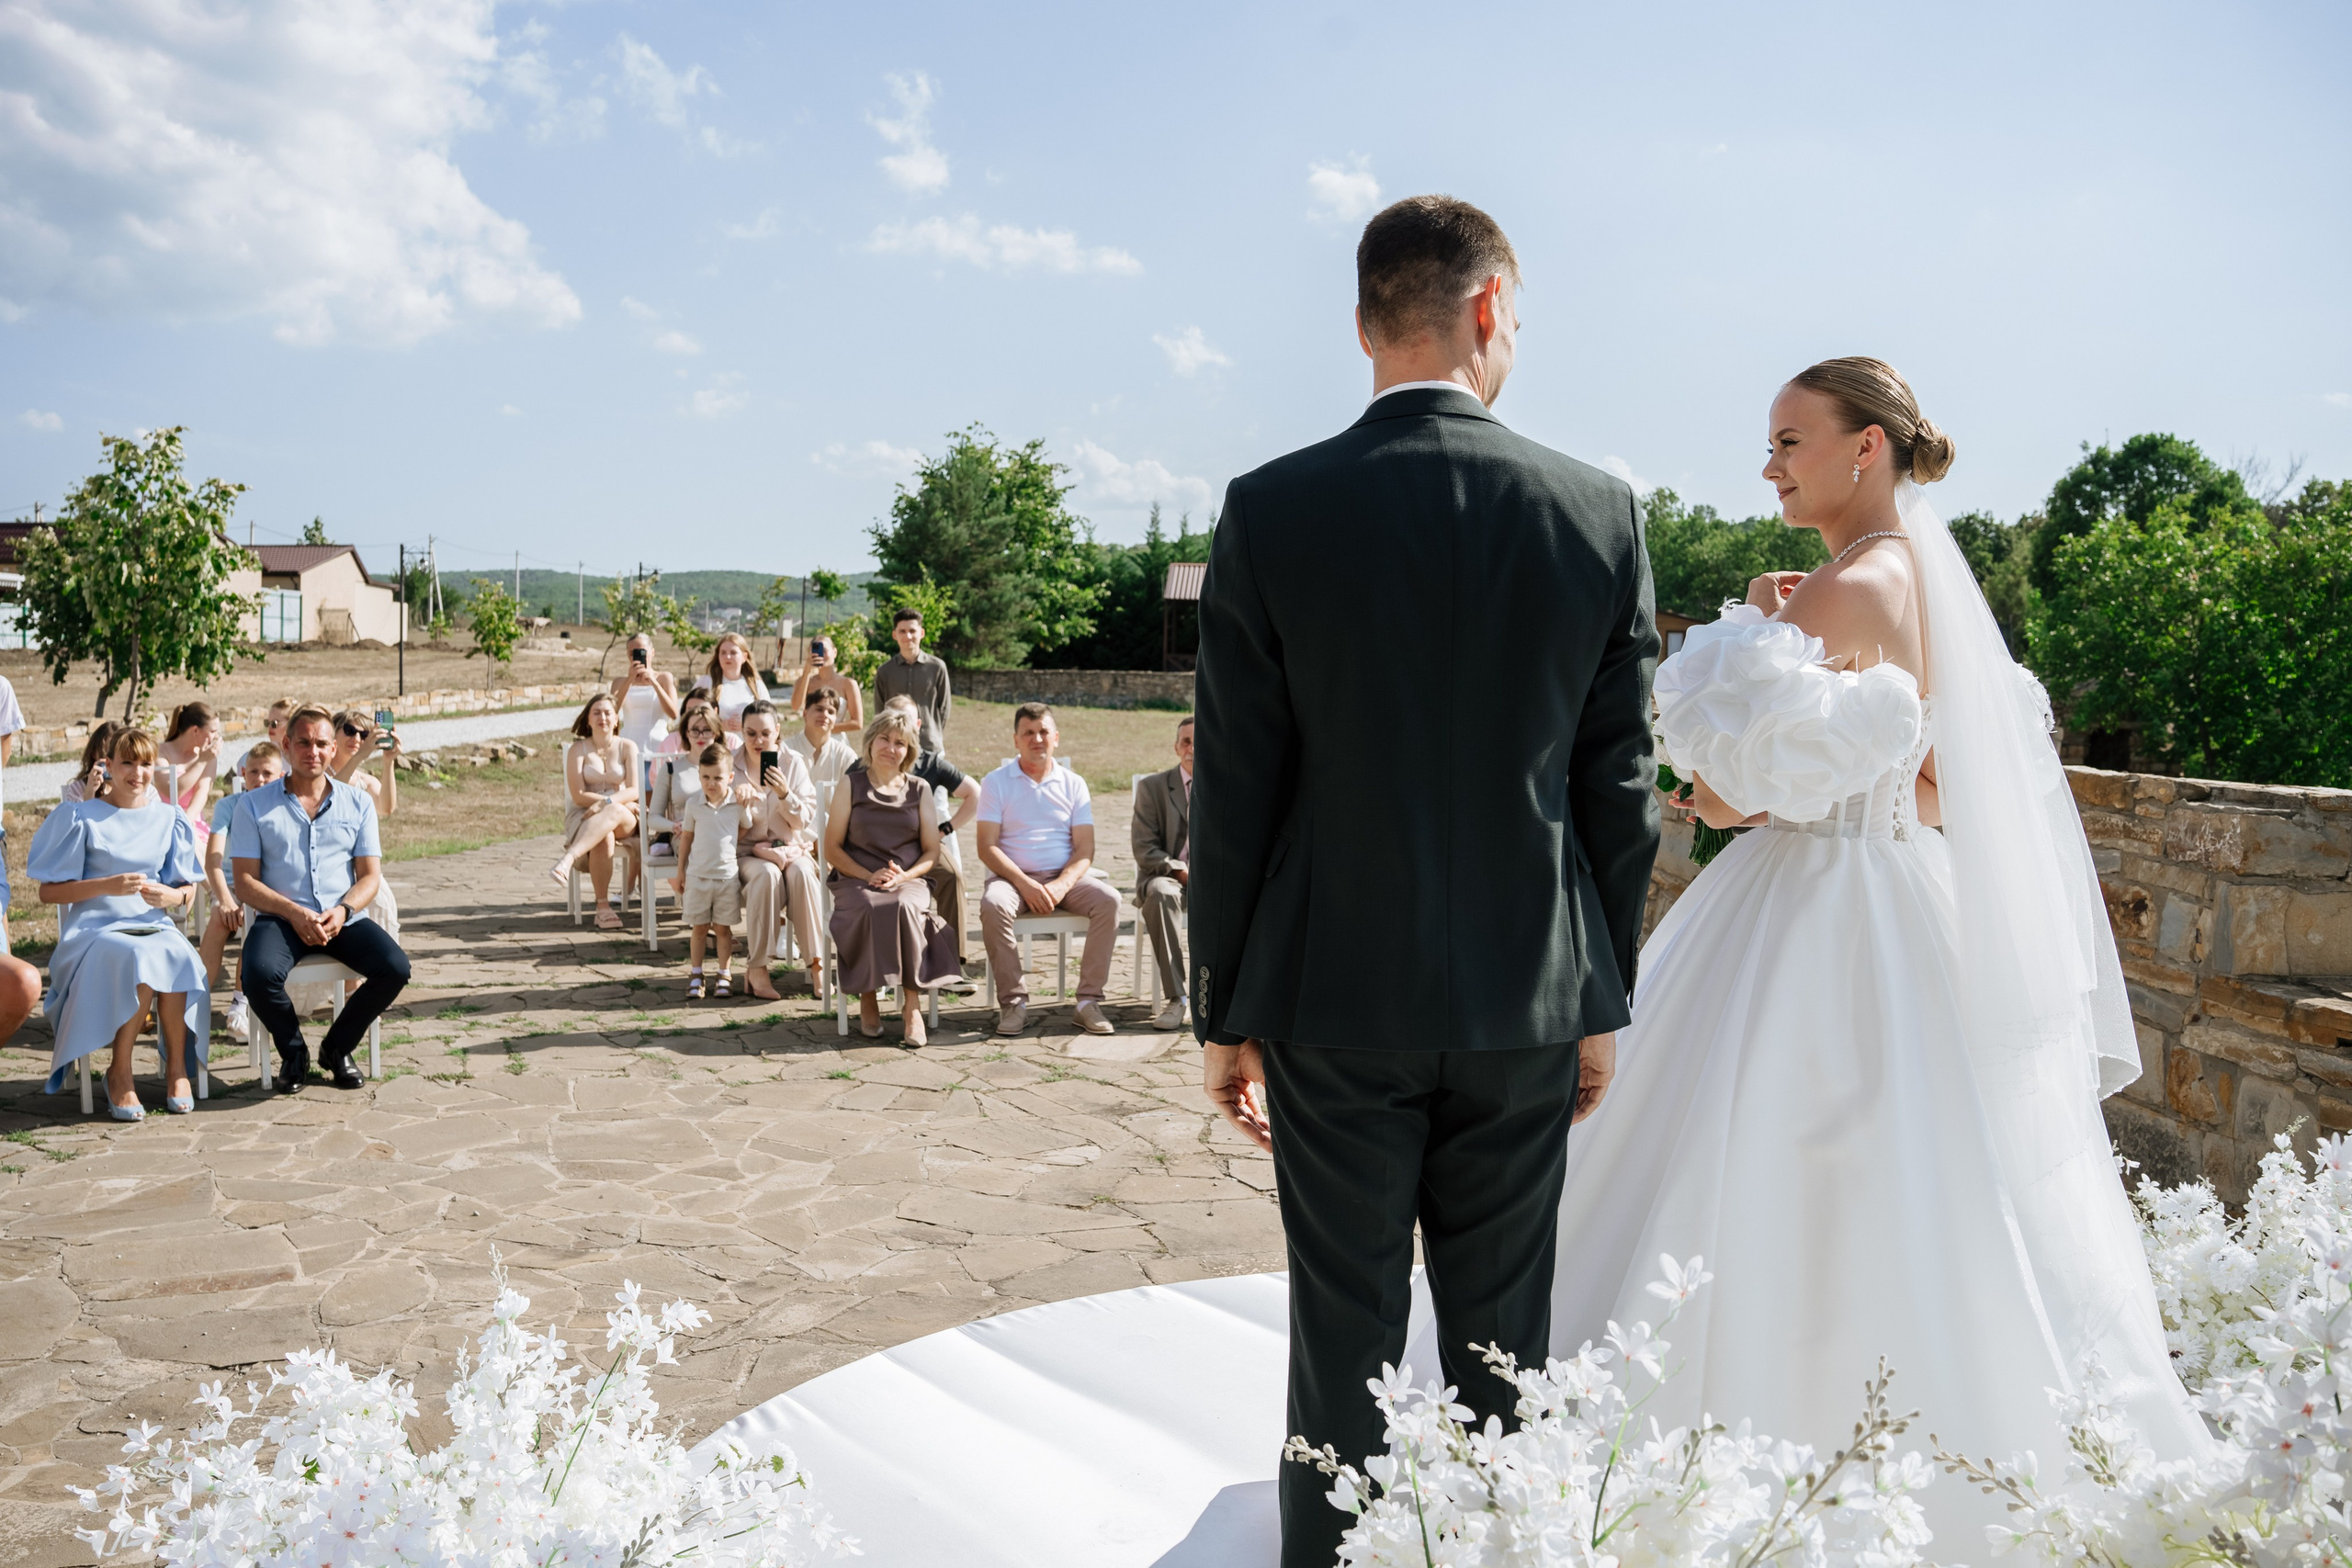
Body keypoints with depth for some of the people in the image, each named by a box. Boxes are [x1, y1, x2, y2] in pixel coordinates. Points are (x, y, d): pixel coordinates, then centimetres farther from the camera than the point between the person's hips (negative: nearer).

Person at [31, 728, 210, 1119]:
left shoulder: (169, 819, 15)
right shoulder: (80, 818, 5)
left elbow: (188, 891, 15)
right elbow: (49, 892, 2)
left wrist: (171, 896, -10)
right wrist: (107, 886, -14)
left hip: (154, 926, 2)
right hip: (95, 930, -2)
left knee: (177, 956, -35)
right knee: (140, 958, -37)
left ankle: (177, 1065, -19)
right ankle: (120, 1072, -20)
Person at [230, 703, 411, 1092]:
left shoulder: (358, 802, 12)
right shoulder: (256, 806, 6)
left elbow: (370, 875, 8)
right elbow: (244, 881, 0)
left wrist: (343, 911, -13)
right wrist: (294, 913, -16)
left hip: (344, 918, 2)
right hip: (280, 918, -2)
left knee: (395, 969, -24)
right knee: (260, 976, -33)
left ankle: (336, 1048, 3)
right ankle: (293, 1052, -1)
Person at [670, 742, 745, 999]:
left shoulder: (738, 804, -4)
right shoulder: (694, 805, -1)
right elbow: (687, 838, 8)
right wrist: (680, 871, 10)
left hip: (728, 876, -1)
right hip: (697, 875, 1)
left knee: (723, 928, 7)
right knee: (699, 928, 9)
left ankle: (723, 975, 17)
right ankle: (695, 975, 19)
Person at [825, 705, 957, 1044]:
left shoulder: (919, 790, 13)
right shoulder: (851, 784, 8)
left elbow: (932, 852, 10)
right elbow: (832, 848, 4)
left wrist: (903, 876, -10)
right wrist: (868, 876, -11)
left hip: (909, 880, 1)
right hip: (856, 880, -1)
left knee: (904, 907, -35)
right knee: (870, 908, -35)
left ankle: (912, 1003, -26)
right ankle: (867, 997, -17)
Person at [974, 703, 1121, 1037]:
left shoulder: (1073, 784, 10)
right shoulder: (996, 783, 5)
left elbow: (1085, 849, 3)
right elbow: (987, 848, -4)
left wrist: (1062, 885, -17)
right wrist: (1025, 884, -18)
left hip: (1065, 877, 2)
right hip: (1014, 877, -2)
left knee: (1108, 899, -26)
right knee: (992, 905, -34)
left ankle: (1089, 1001, -22)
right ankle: (1014, 1002, -25)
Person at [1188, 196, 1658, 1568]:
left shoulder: (1270, 511, -9)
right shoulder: (1602, 513, -4)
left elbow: (1237, 792, -7)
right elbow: (1618, 788, 0)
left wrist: (1226, 1011, 3)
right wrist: (1604, 997, 11)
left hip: (1332, 1002, -1)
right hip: (1524, 1003, 2)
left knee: (1344, 1342, 12)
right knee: (1502, 1341, 17)